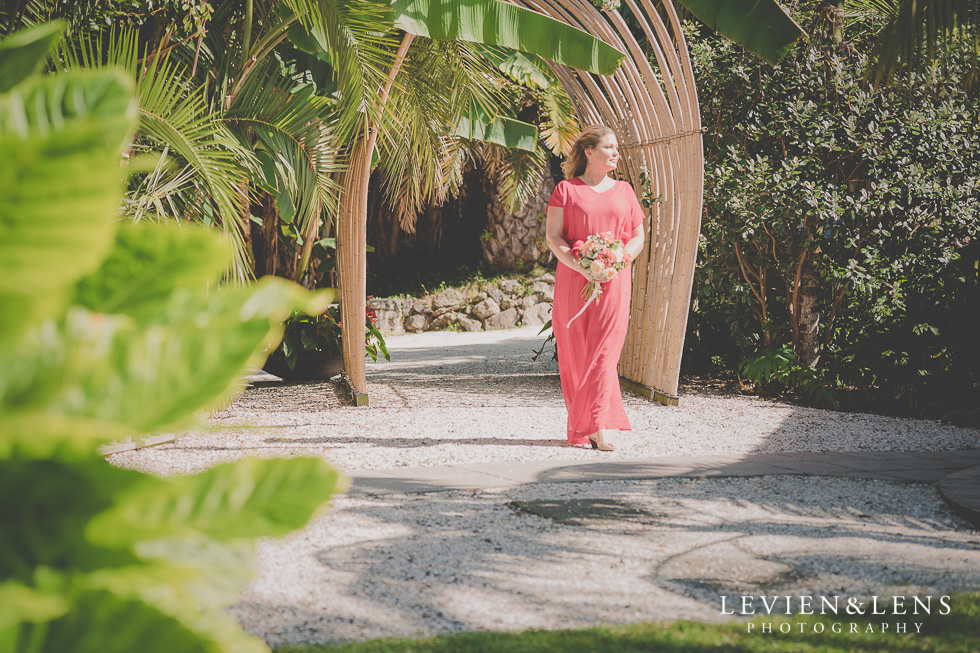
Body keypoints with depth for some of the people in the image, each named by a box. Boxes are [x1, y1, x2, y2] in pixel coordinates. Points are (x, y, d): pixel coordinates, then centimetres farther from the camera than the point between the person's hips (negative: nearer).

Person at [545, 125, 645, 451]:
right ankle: (579, 429, 11)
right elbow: (553, 236, -2)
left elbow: (638, 236, 13)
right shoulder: (566, 189, 4)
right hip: (573, 281, -1)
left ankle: (597, 428, -14)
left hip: (614, 282, 1)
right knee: (575, 353, 1)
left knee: (604, 351, -9)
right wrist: (581, 267, -15)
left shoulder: (623, 191, 13)